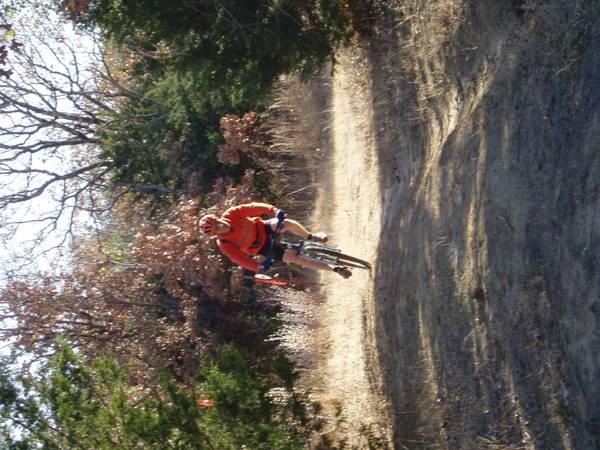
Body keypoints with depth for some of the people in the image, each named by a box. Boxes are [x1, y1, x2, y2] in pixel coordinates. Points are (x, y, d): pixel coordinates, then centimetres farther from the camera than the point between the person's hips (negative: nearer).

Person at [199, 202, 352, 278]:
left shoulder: (230, 214, -21)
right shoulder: (224, 245, -26)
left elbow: (252, 208, -20)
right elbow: (240, 259, -26)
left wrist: (274, 210, -32)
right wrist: (259, 267, -41)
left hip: (263, 228, 2)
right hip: (264, 248, -2)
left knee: (287, 223, -28)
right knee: (293, 257, -17)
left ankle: (311, 237, 4)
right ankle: (334, 269, -7)